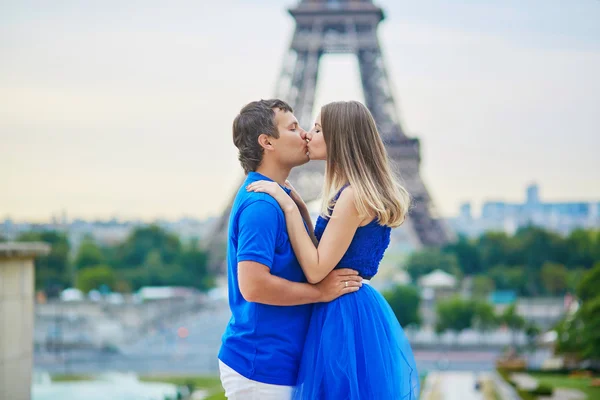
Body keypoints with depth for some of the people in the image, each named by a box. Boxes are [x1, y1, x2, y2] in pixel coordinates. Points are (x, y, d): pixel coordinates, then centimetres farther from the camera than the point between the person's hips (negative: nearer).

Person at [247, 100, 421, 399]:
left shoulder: (354, 195, -18)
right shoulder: (362, 191, 12)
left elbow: (315, 271, -20)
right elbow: (321, 253, 15)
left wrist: (288, 206, -18)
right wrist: (293, 199, 13)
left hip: (345, 317, -10)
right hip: (357, 309, 10)